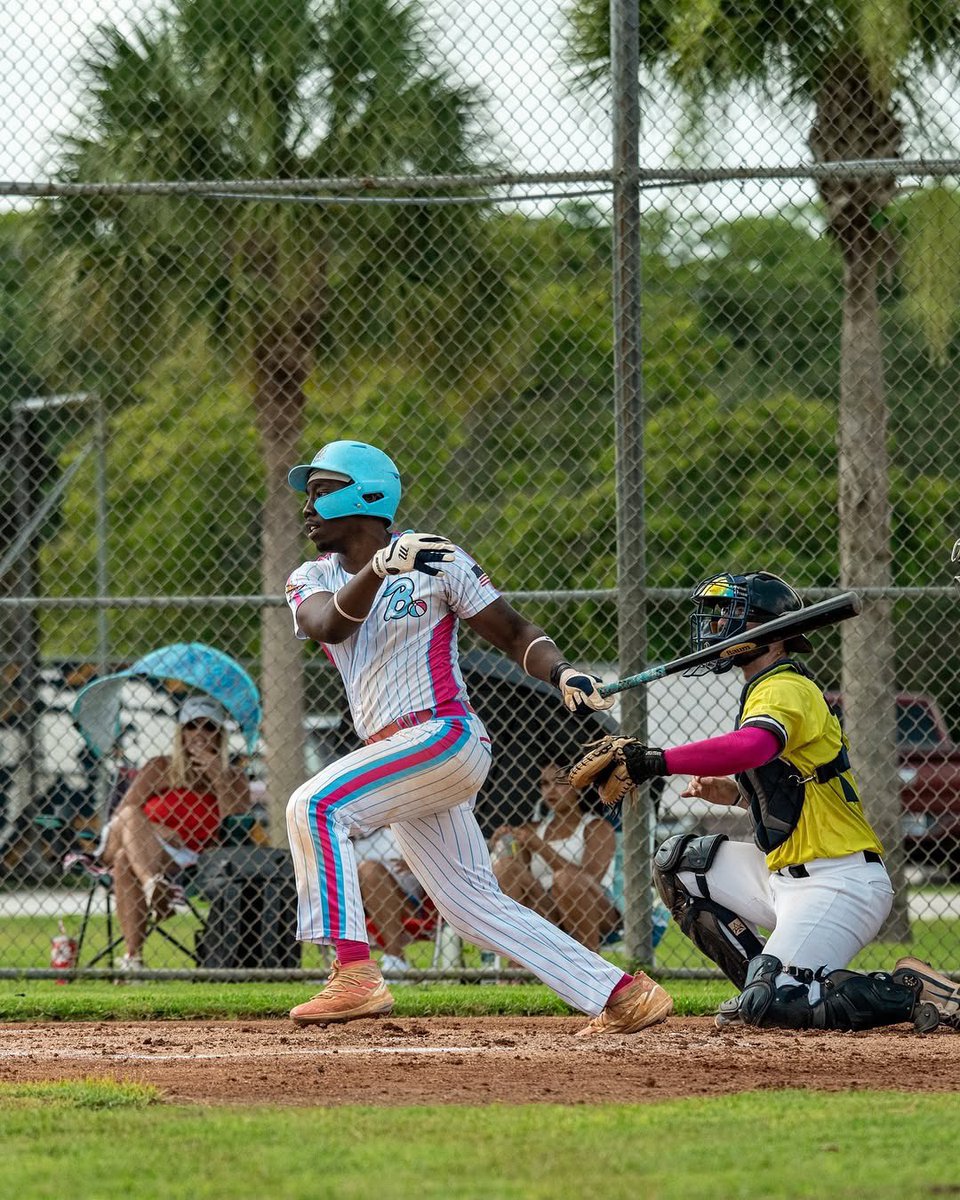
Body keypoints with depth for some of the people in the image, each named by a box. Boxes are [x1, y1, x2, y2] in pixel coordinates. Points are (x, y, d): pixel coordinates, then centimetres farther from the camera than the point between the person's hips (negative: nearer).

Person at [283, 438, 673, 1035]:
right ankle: (623, 995, 11)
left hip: (446, 735, -7)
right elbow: (329, 626, -13)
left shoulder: (436, 558, -2)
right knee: (473, 905, 6)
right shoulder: (313, 580, 11)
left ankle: (356, 974, -29)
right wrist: (380, 565, -29)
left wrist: (560, 671, -19)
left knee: (316, 805, -24)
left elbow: (514, 634, 1)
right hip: (396, 754, 7)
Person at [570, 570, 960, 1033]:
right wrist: (735, 792, 7)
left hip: (838, 884, -10)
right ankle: (761, 983, 13)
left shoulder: (786, 688, -13)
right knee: (678, 861, 14)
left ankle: (911, 991, -10)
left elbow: (750, 748, -35)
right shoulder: (765, 688, 19)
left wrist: (655, 761, -36)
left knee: (771, 1005, -20)